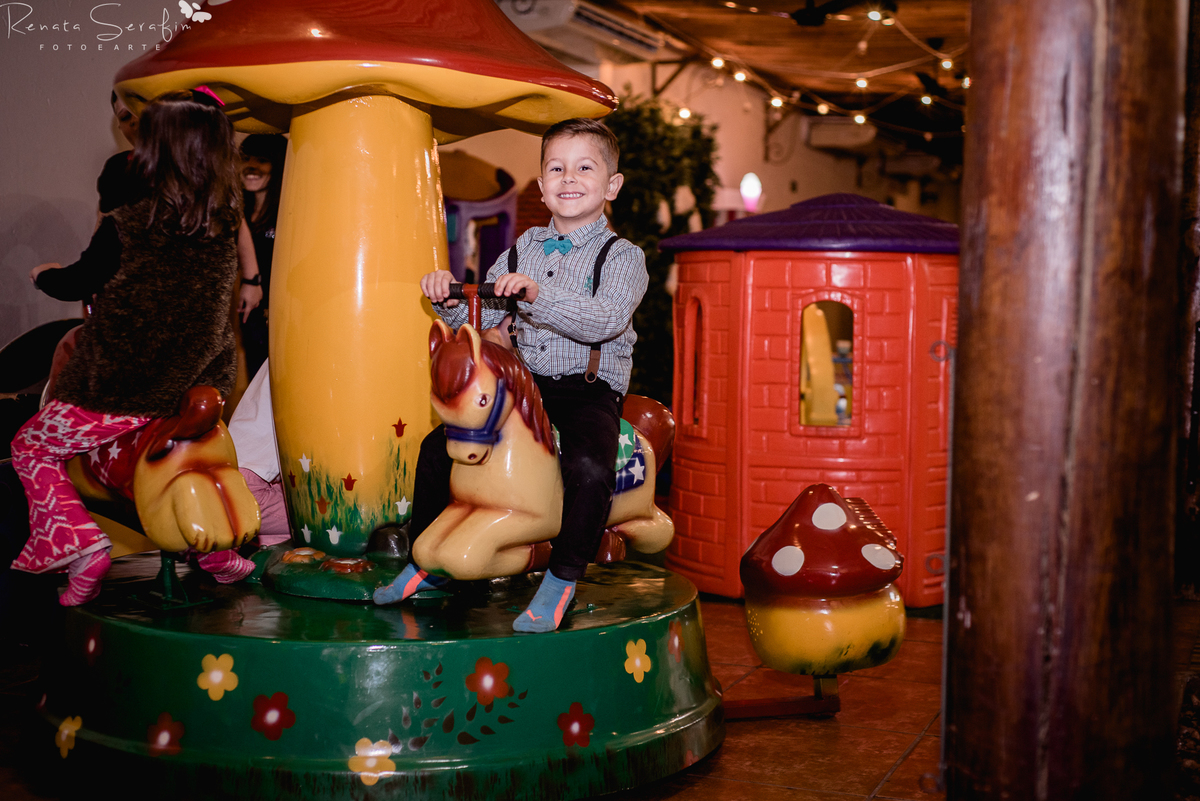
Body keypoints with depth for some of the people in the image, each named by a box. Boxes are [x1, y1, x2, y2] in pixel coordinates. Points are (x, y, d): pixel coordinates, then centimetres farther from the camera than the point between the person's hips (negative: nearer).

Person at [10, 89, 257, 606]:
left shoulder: (124, 228, -17)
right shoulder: (225, 224, -4)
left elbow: (78, 283, -1)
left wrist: (44, 274, 22)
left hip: (120, 391, -5)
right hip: (195, 387, 5)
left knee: (31, 449, 15)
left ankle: (80, 545, 2)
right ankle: (218, 548, 31)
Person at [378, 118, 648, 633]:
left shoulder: (622, 256, -5)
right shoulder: (523, 248, 12)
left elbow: (606, 320, -25)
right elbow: (477, 318, 12)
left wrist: (537, 294, -37)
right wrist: (448, 297, -11)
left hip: (589, 392, -5)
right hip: (521, 383, 5)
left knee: (589, 467, -33)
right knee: (437, 447, -3)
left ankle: (561, 581, -12)